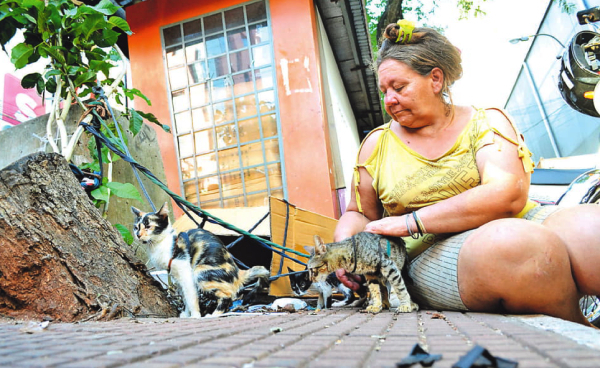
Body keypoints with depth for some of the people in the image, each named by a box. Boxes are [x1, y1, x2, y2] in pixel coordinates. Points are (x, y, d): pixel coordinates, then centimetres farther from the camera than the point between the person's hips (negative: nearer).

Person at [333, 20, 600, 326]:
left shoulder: (485, 121, 6)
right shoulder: (377, 144, 12)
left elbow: (507, 195, -11)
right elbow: (358, 214, 19)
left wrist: (409, 222, -17)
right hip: (432, 253, 0)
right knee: (514, 246, -33)